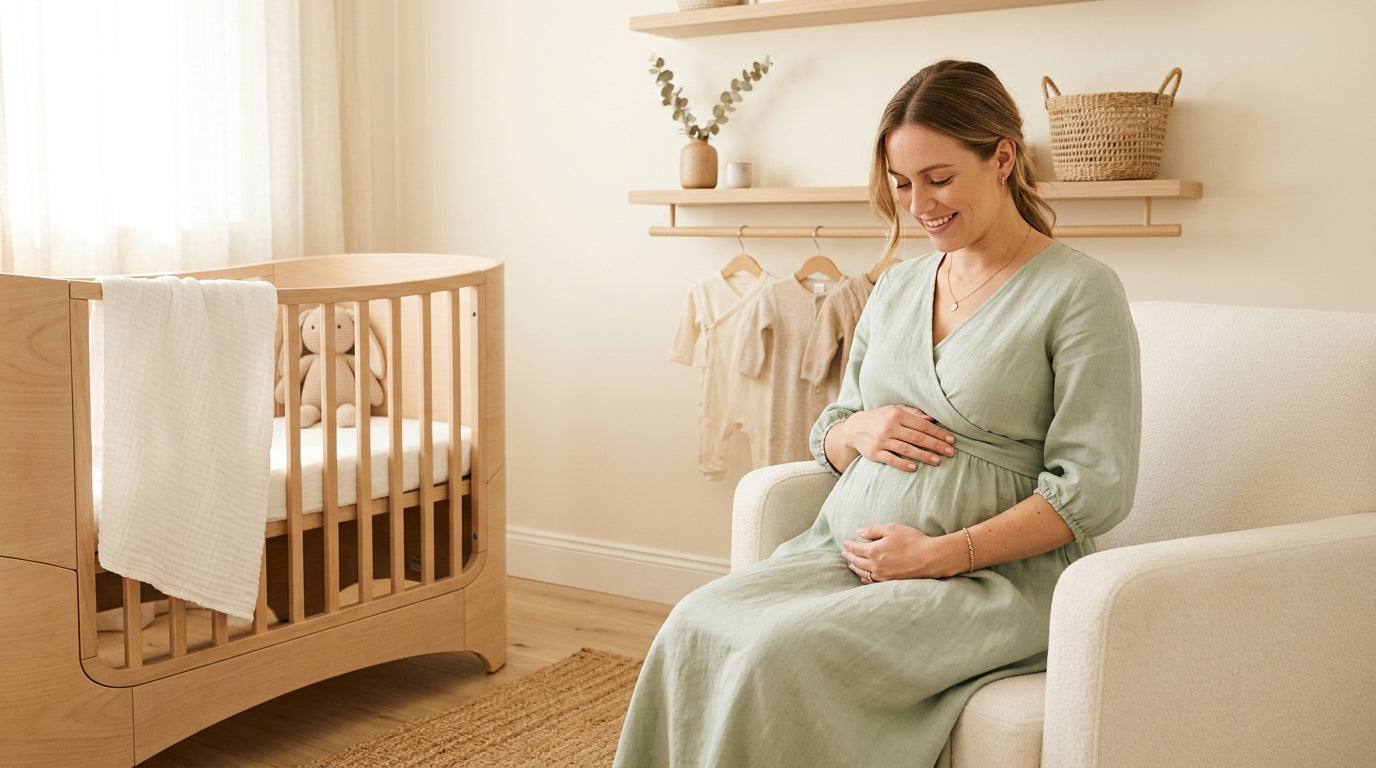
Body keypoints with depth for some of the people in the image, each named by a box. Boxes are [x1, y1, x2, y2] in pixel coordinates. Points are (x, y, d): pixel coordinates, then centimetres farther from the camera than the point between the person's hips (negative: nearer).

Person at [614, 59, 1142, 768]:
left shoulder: (1080, 292, -4)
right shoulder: (897, 288, 16)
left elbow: (1094, 486, -10)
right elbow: (827, 436, 23)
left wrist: (942, 554, -16)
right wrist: (857, 430, -2)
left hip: (993, 576, -5)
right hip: (845, 548, 6)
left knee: (787, 652, -30)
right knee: (694, 627, -22)